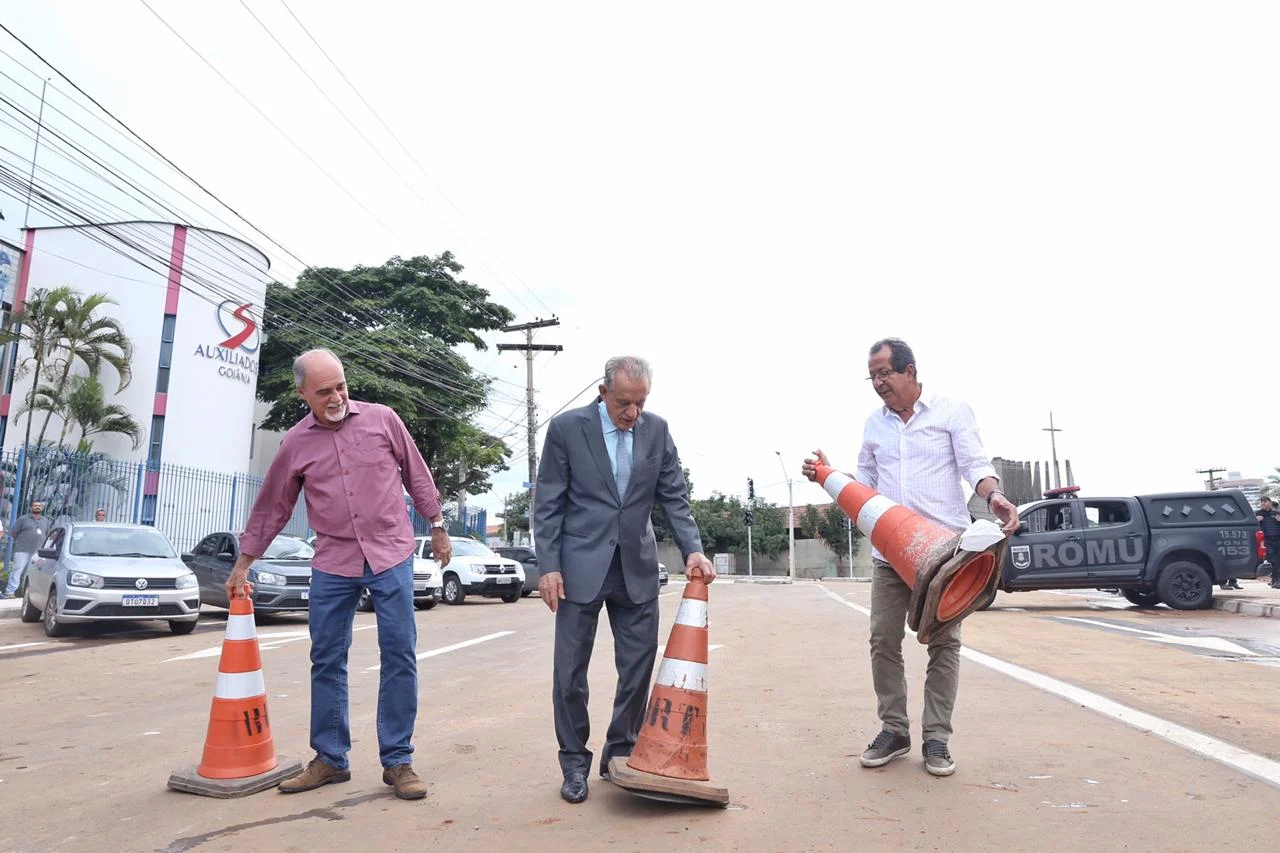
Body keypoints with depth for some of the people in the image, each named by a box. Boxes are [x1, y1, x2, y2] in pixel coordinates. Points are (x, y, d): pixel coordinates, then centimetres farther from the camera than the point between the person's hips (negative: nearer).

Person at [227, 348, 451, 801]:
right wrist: (242, 565, 13)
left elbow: (417, 475, 7)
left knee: (400, 658, -1)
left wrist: (437, 526, 9)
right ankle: (330, 759, 24)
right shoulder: (295, 444, 4)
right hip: (332, 566, 2)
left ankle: (398, 760, 10)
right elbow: (271, 509, 11)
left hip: (391, 556, -2)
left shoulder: (382, 419, -1)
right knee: (326, 663, 9)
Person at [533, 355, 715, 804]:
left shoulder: (657, 430, 2)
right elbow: (548, 504, -4)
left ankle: (620, 753, 26)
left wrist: (693, 549, -9)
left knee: (639, 667, 8)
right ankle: (574, 762, 21)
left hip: (637, 568, 3)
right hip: (581, 566, -3)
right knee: (570, 670, 4)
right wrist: (548, 566, -10)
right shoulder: (566, 428, -6)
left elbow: (674, 497, 4)